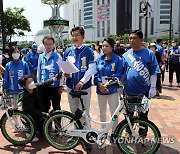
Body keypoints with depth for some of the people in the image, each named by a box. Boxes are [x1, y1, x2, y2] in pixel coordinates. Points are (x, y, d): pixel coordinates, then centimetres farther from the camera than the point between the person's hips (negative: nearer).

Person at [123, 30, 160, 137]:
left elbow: (154, 72, -4)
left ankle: (142, 135, 27)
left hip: (144, 90, -2)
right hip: (129, 91, 3)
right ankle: (128, 132, 35)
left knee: (143, 115, 9)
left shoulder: (149, 53, -3)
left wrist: (153, 87, -9)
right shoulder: (126, 55, 4)